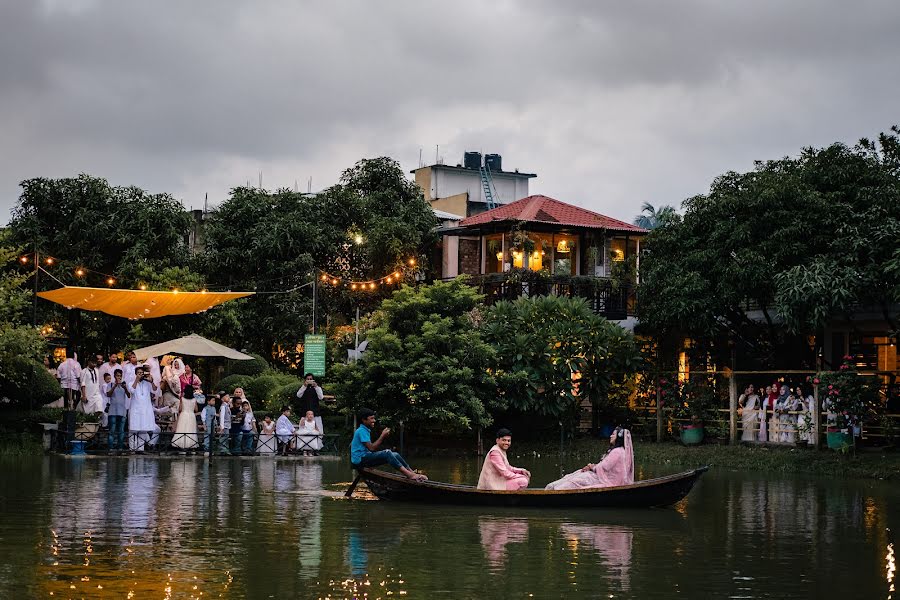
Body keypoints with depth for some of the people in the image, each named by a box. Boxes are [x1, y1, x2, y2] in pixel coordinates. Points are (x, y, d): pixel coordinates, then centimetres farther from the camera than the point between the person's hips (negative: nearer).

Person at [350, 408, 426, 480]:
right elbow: (371, 448, -20)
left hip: (366, 457, 10)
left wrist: (383, 437, 2)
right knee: (387, 453, -28)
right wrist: (382, 436, -15)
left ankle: (412, 473, -9)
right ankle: (410, 475, -34)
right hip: (360, 459, -10)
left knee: (395, 455, 0)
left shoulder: (365, 430, 19)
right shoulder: (361, 431, -13)